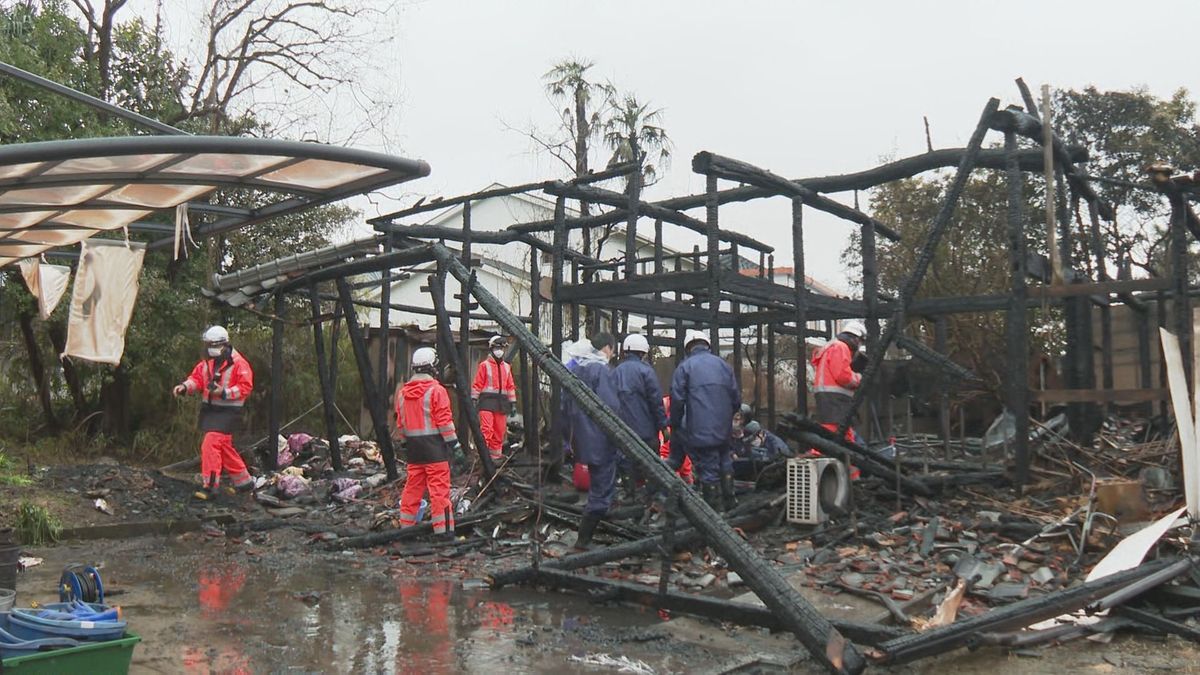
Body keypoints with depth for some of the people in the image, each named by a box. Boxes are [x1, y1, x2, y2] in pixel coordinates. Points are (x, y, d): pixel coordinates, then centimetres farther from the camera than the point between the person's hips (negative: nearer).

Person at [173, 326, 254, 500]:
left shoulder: (238, 363, -12)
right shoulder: (206, 362, 12)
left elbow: (245, 387, -15)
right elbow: (196, 378, 10)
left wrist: (224, 392, -24)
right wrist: (185, 387, -10)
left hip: (227, 412, -8)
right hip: (209, 410, 8)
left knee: (211, 444, -17)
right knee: (224, 447, 16)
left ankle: (209, 486, -12)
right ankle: (244, 481, 30)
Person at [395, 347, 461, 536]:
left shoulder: (403, 392, 10)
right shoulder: (436, 390, -11)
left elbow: (400, 422, 15)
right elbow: (444, 420, -13)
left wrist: (404, 443, 23)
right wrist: (454, 443, -7)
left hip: (413, 447, 7)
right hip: (434, 445, -7)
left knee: (412, 487, 14)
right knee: (439, 488, -5)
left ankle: (406, 525, 21)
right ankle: (443, 529, -5)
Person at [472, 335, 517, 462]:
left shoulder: (507, 367, 17)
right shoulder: (484, 365, 1)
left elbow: (510, 386, 20)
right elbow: (477, 384, -1)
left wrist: (513, 403, 15)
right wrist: (474, 399, -7)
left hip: (501, 402, 5)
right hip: (487, 401, -5)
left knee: (500, 430, 7)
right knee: (486, 428, -17)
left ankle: (496, 454, 15)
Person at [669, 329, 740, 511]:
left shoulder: (685, 367, -5)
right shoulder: (723, 365, 10)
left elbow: (677, 400, -9)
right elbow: (736, 398, 10)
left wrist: (675, 426, 4)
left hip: (700, 430, -5)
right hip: (724, 429, 5)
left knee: (708, 468, 1)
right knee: (724, 463, 22)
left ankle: (716, 508, 6)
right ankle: (729, 500, 29)